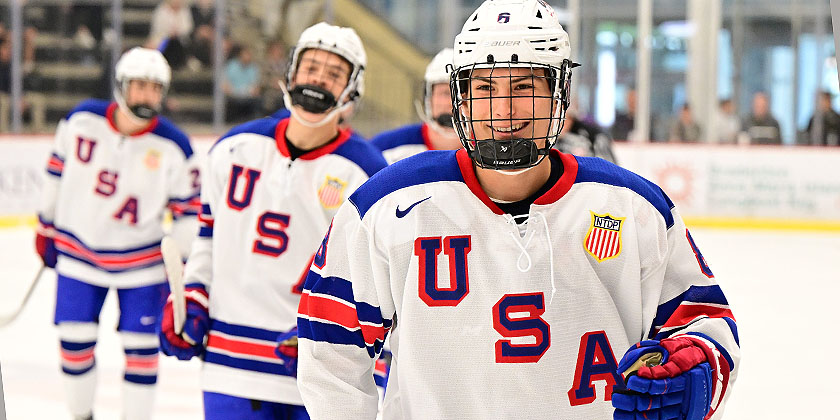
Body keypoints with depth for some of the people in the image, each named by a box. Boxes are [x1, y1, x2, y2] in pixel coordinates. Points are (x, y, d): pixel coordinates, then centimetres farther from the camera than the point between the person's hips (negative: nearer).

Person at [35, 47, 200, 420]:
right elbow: (58, 172, 6)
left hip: (141, 260, -1)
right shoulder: (81, 120, -10)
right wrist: (47, 227, 12)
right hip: (78, 253, 1)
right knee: (75, 342, 6)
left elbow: (187, 210, -5)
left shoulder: (173, 147, -13)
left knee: (140, 345, -1)